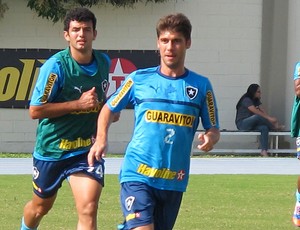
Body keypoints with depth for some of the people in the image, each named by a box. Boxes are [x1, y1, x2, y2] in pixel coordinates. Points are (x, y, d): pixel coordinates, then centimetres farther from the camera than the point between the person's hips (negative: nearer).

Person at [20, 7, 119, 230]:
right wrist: (79, 104, -24)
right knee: (41, 207, 19)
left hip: (87, 150, 2)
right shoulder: (55, 66, -19)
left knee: (88, 209, -17)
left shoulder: (104, 62, -1)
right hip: (52, 148, -2)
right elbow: (35, 110, -21)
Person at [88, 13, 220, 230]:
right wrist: (101, 139, -2)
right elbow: (109, 109, 15)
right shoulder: (139, 79, 2)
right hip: (137, 174, -3)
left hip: (174, 180, 3)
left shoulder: (201, 86, 5)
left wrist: (210, 138, -13)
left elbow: (213, 130, 10)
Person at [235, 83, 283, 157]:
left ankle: (264, 151, -36)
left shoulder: (256, 101, 16)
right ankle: (274, 127, -15)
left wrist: (271, 118, -15)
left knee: (264, 128, -24)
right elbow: (256, 112, -24)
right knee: (257, 117, -35)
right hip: (242, 123, -8)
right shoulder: (246, 100, -12)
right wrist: (269, 118, -29)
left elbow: (263, 111, 2)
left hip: (251, 124, 8)